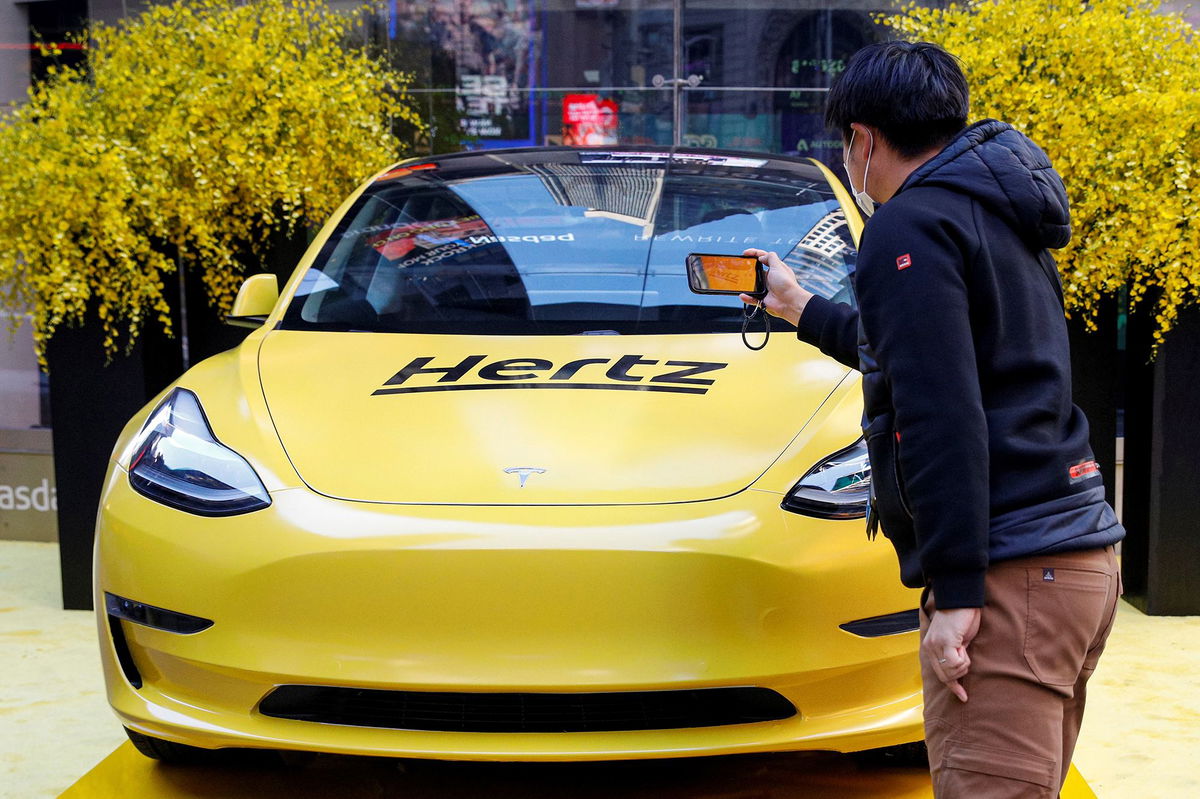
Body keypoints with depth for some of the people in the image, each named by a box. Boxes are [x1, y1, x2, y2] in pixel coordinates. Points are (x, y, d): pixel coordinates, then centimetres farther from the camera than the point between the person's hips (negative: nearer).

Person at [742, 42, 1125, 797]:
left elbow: (942, 418, -19)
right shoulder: (1004, 220, 21)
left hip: (1008, 574, -10)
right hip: (1082, 558, 10)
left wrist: (956, 591, -19)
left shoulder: (909, 227, -9)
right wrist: (806, 310, 44)